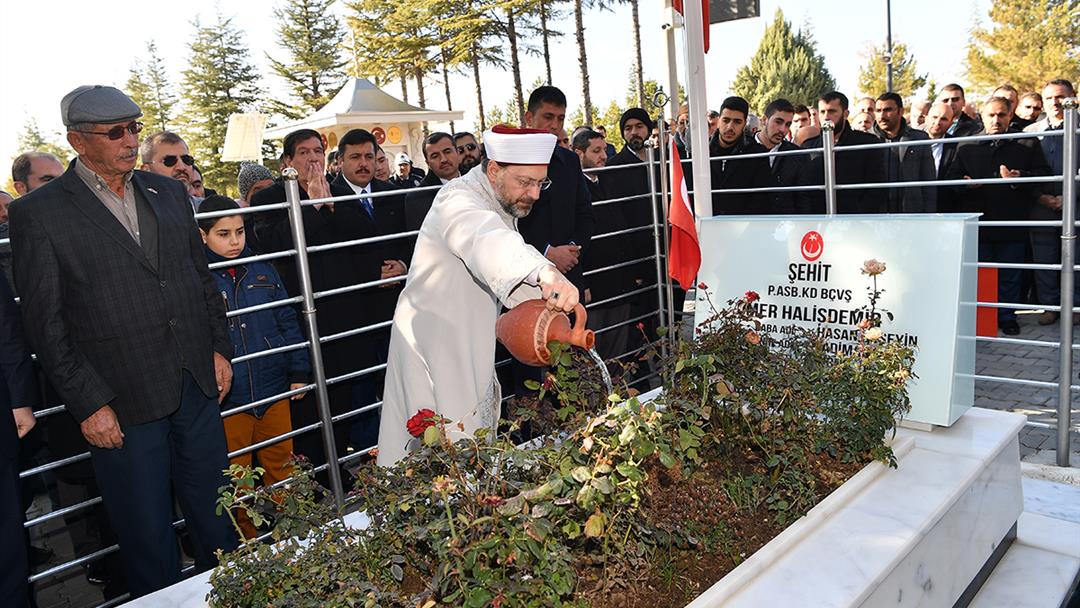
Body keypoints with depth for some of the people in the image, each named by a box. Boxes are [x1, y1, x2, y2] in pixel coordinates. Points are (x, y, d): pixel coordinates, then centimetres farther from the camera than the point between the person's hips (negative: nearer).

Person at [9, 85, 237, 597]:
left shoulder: (168, 192, 9)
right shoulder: (39, 213, -5)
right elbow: (46, 325, -6)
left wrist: (219, 348, 8)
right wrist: (88, 404, -10)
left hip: (198, 386, 5)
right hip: (122, 404, -4)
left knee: (216, 518, 16)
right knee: (149, 543, 10)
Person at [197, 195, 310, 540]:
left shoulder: (261, 269, 4)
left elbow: (287, 322, 7)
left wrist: (299, 372, 5)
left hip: (274, 389, 3)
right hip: (227, 399, -3)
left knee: (281, 465, 15)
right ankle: (248, 543, 31)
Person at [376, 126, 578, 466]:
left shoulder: (503, 205, 10)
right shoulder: (459, 200, -22)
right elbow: (485, 239, -46)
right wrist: (545, 273, -65)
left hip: (470, 346, 9)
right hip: (434, 346, -9)